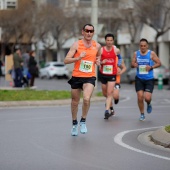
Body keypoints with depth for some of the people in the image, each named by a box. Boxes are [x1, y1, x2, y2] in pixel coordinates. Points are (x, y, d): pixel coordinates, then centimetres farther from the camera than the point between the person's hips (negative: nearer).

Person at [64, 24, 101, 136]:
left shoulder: (97, 46, 5)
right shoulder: (77, 45, -4)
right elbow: (66, 60, -10)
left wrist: (98, 61, 4)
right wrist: (78, 58, -24)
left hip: (90, 77, 0)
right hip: (76, 77, 0)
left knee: (86, 98, -23)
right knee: (75, 102, 12)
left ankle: (83, 121, -3)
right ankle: (74, 123, 34)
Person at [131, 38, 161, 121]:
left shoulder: (151, 53, -4)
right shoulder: (136, 53, 3)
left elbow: (159, 63, -1)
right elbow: (132, 64, 10)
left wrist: (151, 67, -18)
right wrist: (134, 64, -15)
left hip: (149, 79, -2)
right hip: (139, 79, 2)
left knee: (147, 98, -12)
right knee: (140, 97, -6)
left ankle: (149, 104, 26)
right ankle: (142, 114, 12)